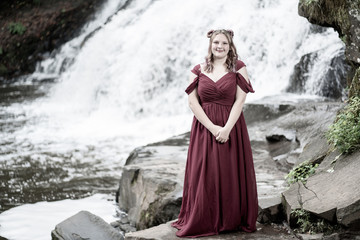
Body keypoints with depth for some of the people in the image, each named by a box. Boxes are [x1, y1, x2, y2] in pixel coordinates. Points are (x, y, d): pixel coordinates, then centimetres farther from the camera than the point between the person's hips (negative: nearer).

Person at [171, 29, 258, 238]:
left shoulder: (238, 67, 1)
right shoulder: (199, 70, 5)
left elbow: (240, 100, -6)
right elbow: (193, 101, -1)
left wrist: (227, 128, -17)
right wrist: (212, 127, -12)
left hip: (231, 127, -1)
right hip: (205, 128, 1)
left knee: (231, 176, 2)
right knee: (203, 177, 2)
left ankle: (233, 221, 15)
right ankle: (202, 223, 13)